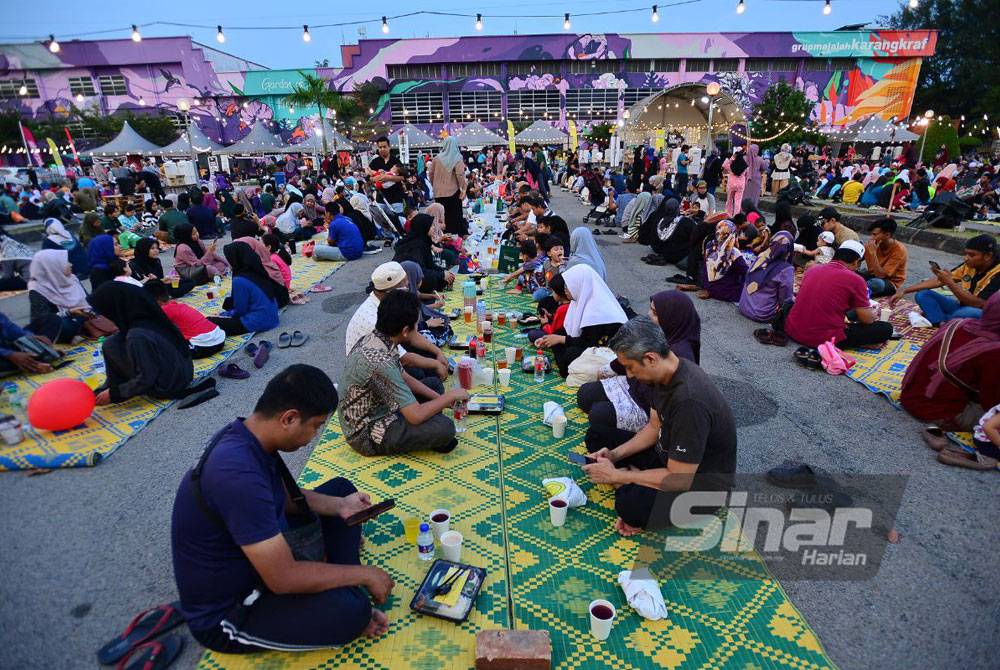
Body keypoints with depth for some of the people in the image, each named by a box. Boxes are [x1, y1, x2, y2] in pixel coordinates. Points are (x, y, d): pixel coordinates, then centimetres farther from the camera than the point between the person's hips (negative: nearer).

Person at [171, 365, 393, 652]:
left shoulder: (247, 437, -8)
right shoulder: (238, 474, -37)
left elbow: (283, 496, 11)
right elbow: (283, 578, -33)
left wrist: (339, 506, -3)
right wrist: (364, 574, -20)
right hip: (225, 610, -9)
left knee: (340, 488, 9)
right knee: (352, 608, -30)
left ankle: (340, 588, 1)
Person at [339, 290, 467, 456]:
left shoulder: (373, 338, -5)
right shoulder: (380, 362, -34)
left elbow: (404, 378, 9)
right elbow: (416, 416, -30)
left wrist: (440, 398, 1)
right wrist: (450, 395, -14)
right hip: (366, 434, -9)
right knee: (444, 428, -23)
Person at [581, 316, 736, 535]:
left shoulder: (690, 400, -35)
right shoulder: (667, 373, -8)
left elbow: (679, 481, -30)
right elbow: (655, 427, 8)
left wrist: (615, 475, -20)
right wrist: (616, 454, -6)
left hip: (701, 479, -9)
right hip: (672, 455, 9)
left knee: (631, 506, -34)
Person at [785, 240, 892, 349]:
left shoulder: (812, 270, 10)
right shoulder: (855, 280, -6)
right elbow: (867, 319, 0)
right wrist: (874, 314, 23)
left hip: (793, 331, 6)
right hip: (824, 339, -6)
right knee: (886, 328, 6)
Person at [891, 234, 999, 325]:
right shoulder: (969, 265, -2)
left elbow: (978, 304, -28)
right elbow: (938, 281, 0)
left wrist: (950, 282, -31)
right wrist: (904, 291, -9)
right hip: (962, 307, 7)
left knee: (965, 313, -41)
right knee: (922, 294, -9)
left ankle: (934, 318, -11)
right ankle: (943, 324, -26)